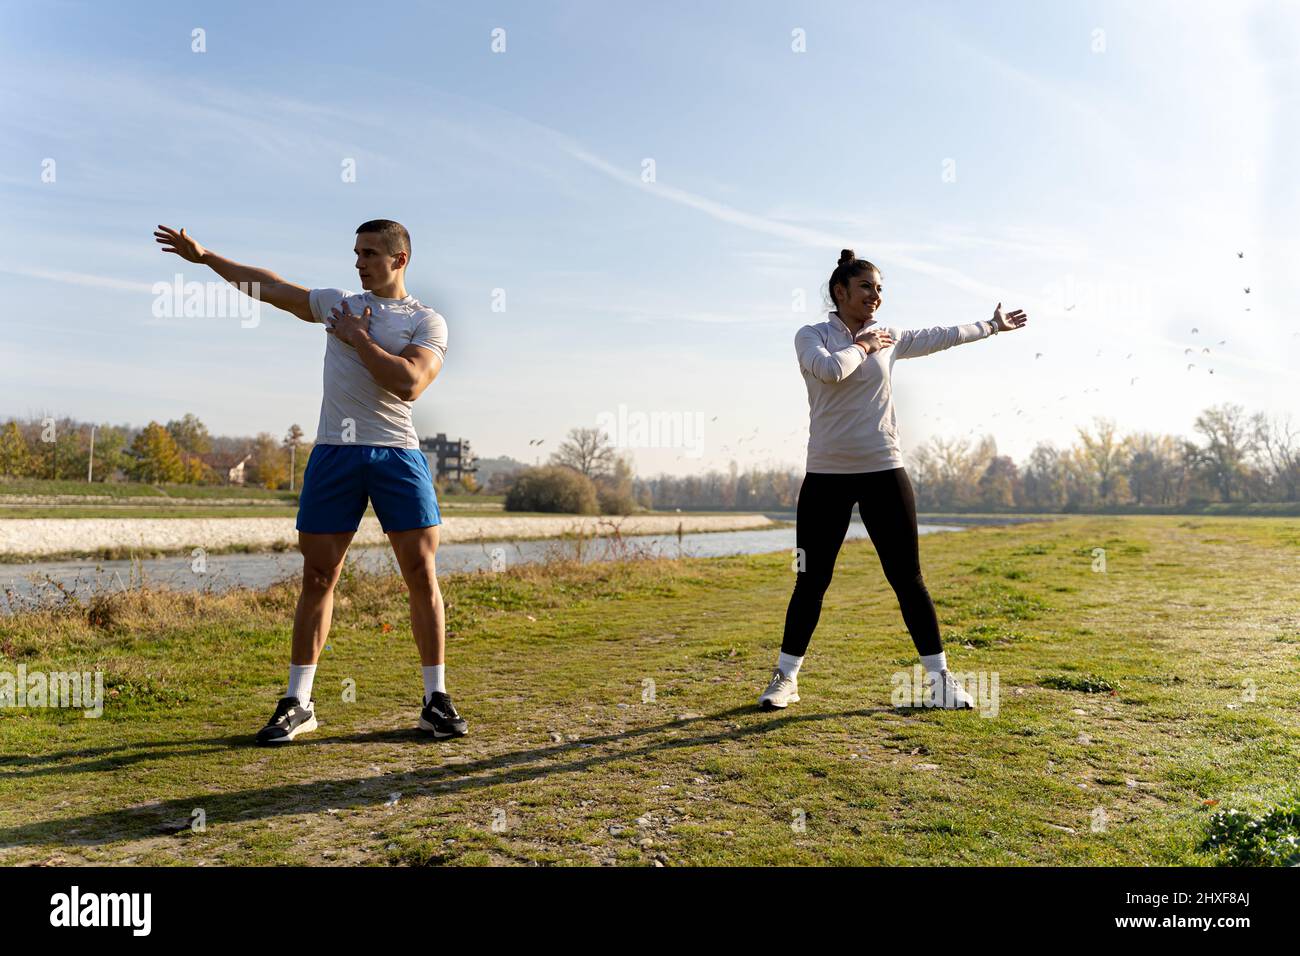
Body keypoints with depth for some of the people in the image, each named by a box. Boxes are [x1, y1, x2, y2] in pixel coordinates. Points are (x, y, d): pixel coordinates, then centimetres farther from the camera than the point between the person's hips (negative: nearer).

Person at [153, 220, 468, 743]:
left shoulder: (427, 320, 2)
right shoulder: (337, 303, 16)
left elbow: (409, 384, -14)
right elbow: (268, 286, 28)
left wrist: (358, 338, -5)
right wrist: (203, 256, 31)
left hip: (397, 455, -3)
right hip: (333, 452, 3)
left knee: (422, 576, -3)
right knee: (317, 577, 3)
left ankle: (436, 700, 8)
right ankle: (298, 703, 13)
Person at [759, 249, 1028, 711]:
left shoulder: (888, 338, 11)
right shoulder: (811, 336, -1)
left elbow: (943, 335, 26)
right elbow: (831, 369, -22)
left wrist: (992, 326, 37)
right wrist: (862, 345, -5)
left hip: (884, 472, 3)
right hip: (826, 475, -2)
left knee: (908, 579, 4)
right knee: (811, 582, 2)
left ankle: (939, 678, 15)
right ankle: (786, 678, 16)